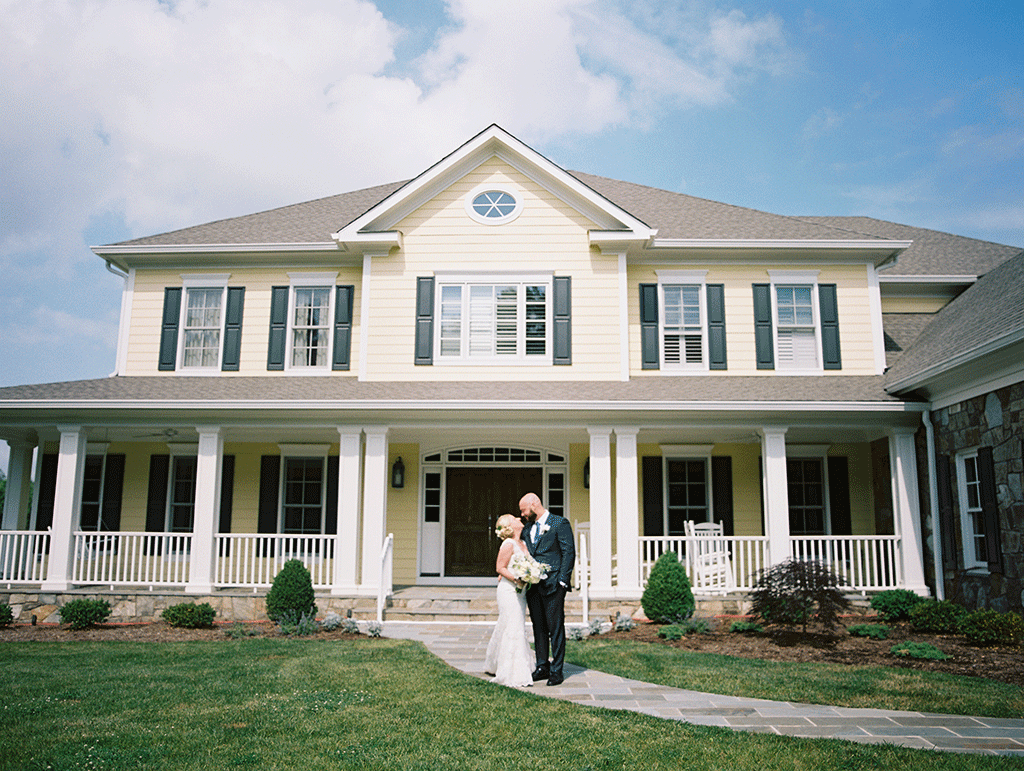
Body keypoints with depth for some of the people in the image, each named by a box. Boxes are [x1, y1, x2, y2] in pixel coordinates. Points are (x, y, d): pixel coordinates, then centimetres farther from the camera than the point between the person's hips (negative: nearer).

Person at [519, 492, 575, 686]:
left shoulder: (560, 523, -4)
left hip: (553, 585, -6)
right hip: (532, 585, 6)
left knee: (556, 628, -1)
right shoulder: (528, 527, 16)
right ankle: (542, 666, 20)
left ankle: (556, 670, 6)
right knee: (539, 628, 11)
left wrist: (562, 581, -14)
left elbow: (569, 553, -7)